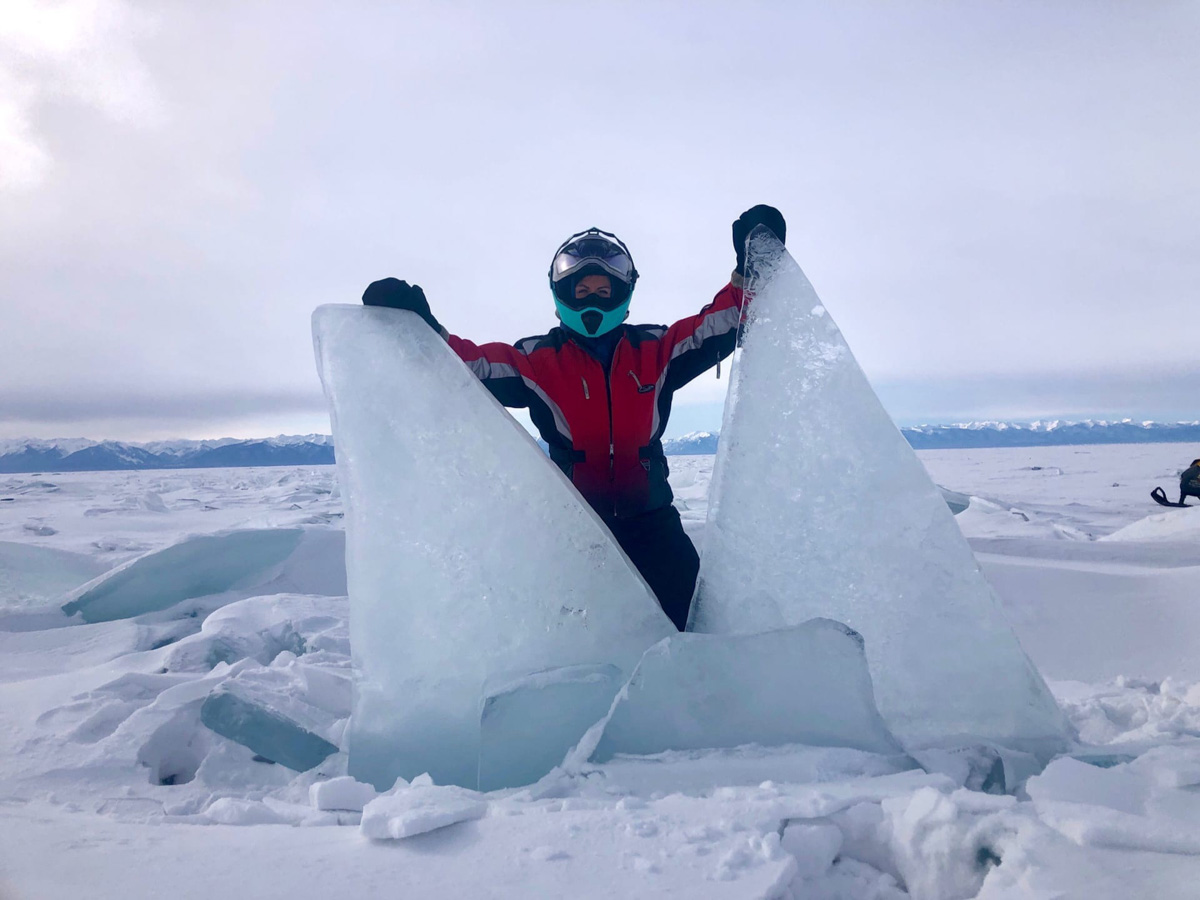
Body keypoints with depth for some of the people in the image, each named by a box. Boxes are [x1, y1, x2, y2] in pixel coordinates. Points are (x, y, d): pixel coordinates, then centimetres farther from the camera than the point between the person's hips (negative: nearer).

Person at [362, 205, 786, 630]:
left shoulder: (653, 350, 5)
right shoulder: (538, 360, 0)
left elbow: (722, 324, 2)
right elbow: (475, 364, -12)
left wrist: (751, 269, -11)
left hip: (651, 519, 2)